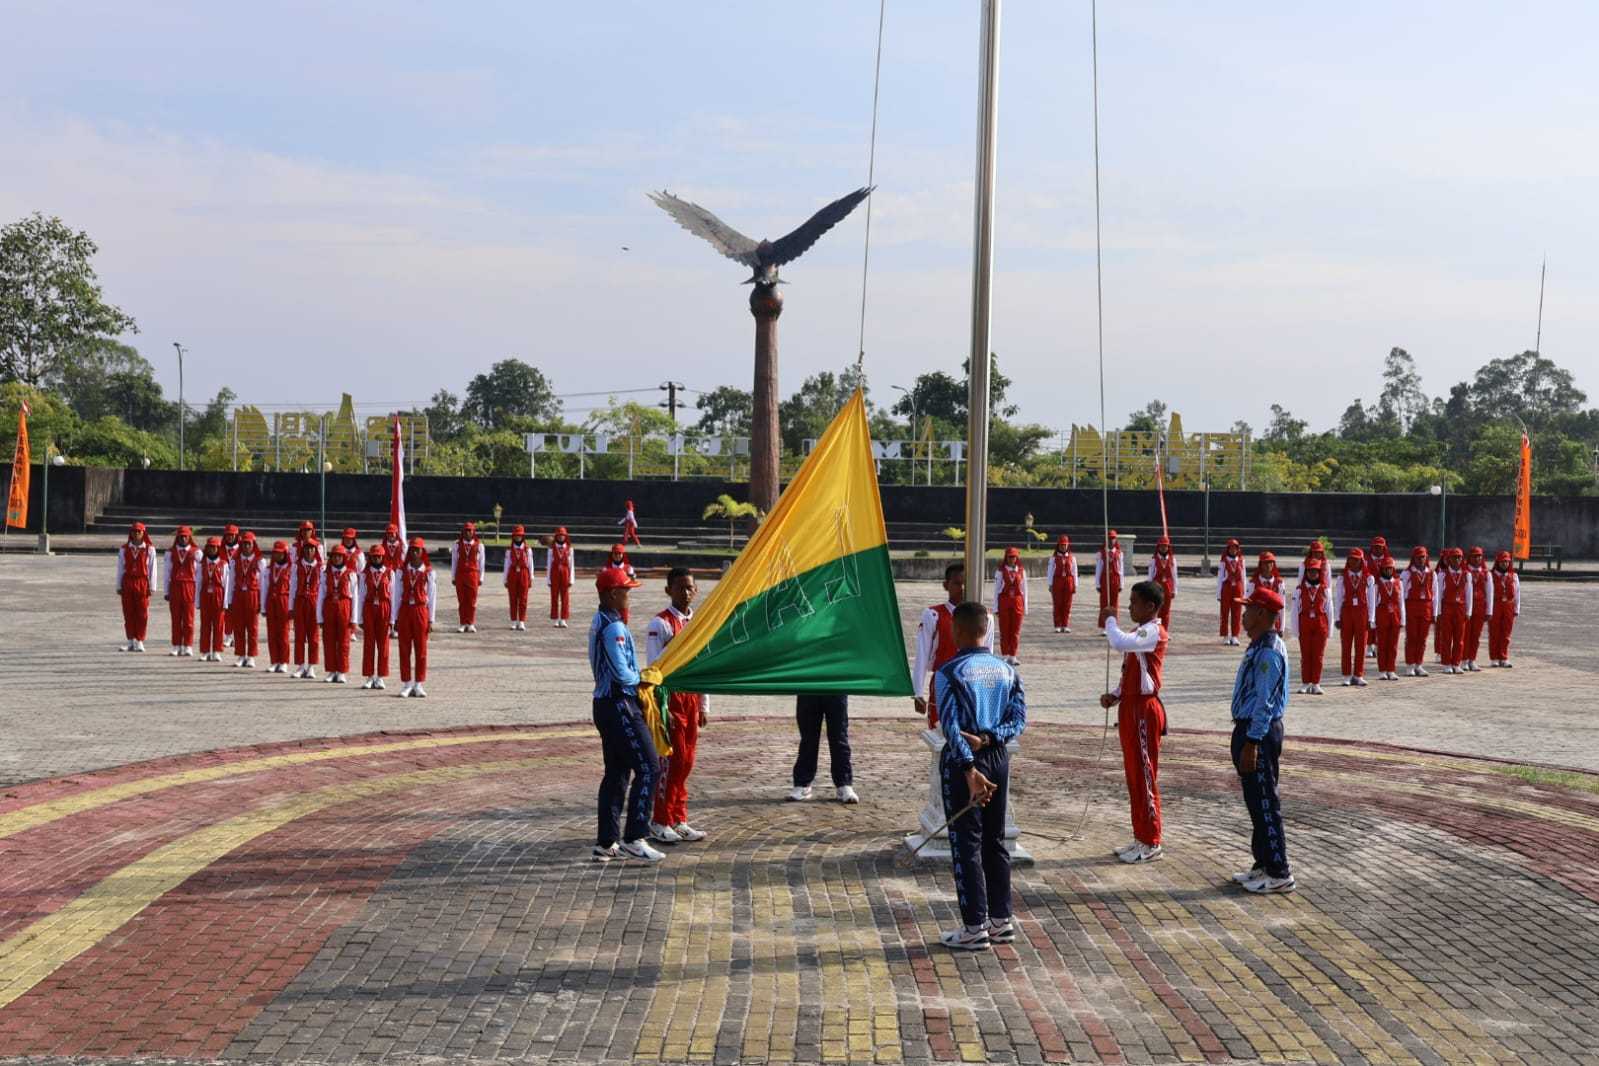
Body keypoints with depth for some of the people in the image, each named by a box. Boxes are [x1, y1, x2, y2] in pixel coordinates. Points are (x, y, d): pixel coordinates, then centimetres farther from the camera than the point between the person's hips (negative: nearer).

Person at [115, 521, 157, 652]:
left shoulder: (149, 549, 2)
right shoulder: (124, 549, 8)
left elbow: (152, 568, 1)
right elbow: (120, 568, 9)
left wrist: (151, 586, -3)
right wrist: (119, 586, 6)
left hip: (142, 583, -2)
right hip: (128, 582, 2)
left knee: (142, 614, -2)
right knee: (128, 613, 3)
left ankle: (139, 641, 5)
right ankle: (131, 641, 10)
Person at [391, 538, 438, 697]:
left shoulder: (429, 572, 0)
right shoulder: (402, 571, 4)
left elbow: (432, 597, 1)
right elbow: (397, 596, 5)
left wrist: (431, 619, -2)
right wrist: (393, 619, 3)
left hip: (421, 611, -1)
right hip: (404, 611, 1)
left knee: (421, 650, 3)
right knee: (404, 649, 4)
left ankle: (418, 685, 10)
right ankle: (406, 685, 11)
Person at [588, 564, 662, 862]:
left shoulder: (599, 622, 15)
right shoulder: (614, 627, -17)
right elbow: (622, 673, -21)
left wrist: (636, 680, 6)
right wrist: (641, 680, -2)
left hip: (606, 704, 10)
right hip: (620, 706, -10)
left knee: (616, 772, 13)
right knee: (648, 768, -7)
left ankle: (607, 842, 15)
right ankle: (633, 839, -8)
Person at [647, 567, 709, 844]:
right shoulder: (660, 624, -10)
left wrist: (703, 705, 12)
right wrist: (662, 708, -17)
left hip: (692, 699, 6)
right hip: (670, 699, -6)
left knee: (686, 762, 10)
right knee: (671, 760, -4)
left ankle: (678, 820, 18)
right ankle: (660, 823, 5)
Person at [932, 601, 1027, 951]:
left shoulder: (950, 672, -12)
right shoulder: (1007, 670, 6)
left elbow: (950, 725, -20)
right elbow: (1019, 718, -1)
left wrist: (970, 770, -23)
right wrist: (988, 739, -12)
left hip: (962, 760, -6)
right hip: (998, 758, 6)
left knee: (966, 844, 1)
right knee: (995, 841, 15)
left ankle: (975, 927, 5)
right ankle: (1001, 920, 21)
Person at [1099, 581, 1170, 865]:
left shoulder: (1154, 632, -15)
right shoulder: (1139, 633, 17)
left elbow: (1119, 643, -33)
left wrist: (1109, 620, -15)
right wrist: (1115, 695, 5)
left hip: (1144, 709, -10)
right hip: (1130, 707, 10)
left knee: (1145, 777, -4)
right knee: (1133, 775, 13)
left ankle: (1151, 844, 2)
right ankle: (1141, 838, 20)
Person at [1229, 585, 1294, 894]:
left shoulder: (1269, 652, -20)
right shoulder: (1258, 646, 12)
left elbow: (1264, 702, -22)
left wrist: (1251, 744, -23)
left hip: (1259, 733, -10)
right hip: (1249, 729, 10)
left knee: (1265, 803, -3)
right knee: (1256, 802, 16)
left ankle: (1279, 874, 4)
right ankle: (1263, 865, 26)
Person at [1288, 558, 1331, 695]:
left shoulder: (1325, 589, 3)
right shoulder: (1299, 589, 1)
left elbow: (1329, 609, 5)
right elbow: (1294, 610, 1)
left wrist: (1329, 629, 3)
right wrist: (1295, 628, -3)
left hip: (1321, 624, 0)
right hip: (1304, 625, 0)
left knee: (1318, 655, 1)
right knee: (1305, 655, 4)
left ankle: (1316, 684, 7)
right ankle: (1305, 683, 11)